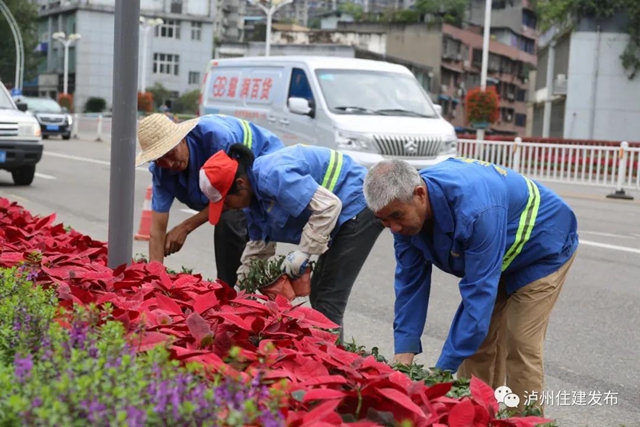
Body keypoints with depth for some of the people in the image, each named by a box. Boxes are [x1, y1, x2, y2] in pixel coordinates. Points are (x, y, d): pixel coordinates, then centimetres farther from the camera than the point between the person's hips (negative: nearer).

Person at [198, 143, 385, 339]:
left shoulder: (273, 175, -27)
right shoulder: (255, 194, 5)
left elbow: (328, 205, -30)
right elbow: (259, 247, 15)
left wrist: (303, 251, -26)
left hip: (357, 210, -10)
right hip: (346, 214, 10)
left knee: (328, 300, -11)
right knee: (318, 294, 14)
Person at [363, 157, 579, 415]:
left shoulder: (475, 210, -43)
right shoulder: (404, 205, -19)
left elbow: (479, 293, -40)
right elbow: (410, 282, -14)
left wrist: (443, 371, -38)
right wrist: (404, 353, -21)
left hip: (543, 249, -7)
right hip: (495, 258, 7)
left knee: (520, 347, -14)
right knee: (476, 342, 3)